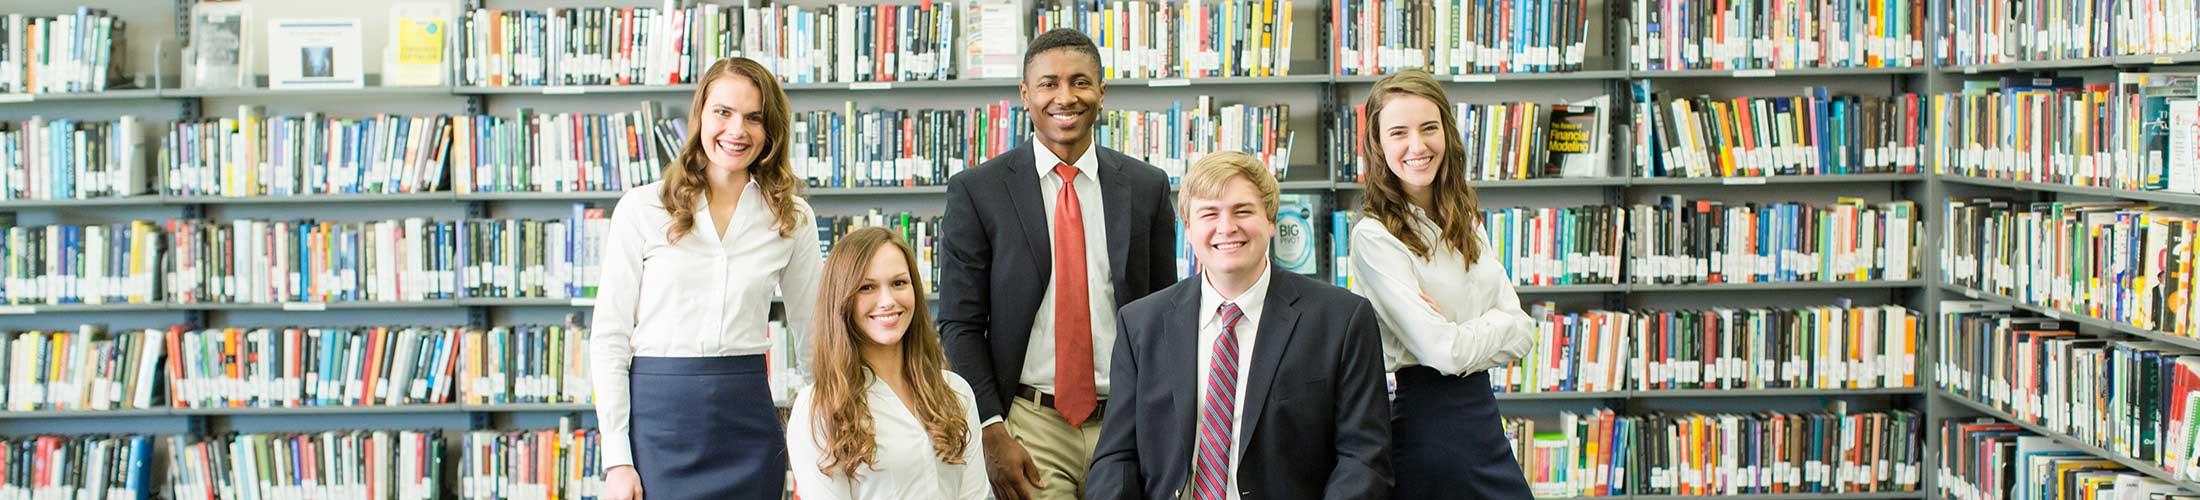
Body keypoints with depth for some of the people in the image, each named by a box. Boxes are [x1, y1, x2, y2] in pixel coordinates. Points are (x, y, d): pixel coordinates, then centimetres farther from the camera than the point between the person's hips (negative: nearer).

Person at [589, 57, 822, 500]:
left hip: (748, 421, 2)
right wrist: (616, 458, -7)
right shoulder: (642, 208, -1)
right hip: (657, 415, -2)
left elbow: (814, 336, 12)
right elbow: (610, 337, -2)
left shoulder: (792, 219, 5)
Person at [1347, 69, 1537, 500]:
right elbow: (1446, 351, -18)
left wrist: (1465, 336, -13)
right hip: (1422, 420, -7)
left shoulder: (1464, 223, 10)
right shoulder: (1374, 236, -13)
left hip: (1482, 414, 7)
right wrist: (1499, 322, -2)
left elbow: (1522, 333, 4)